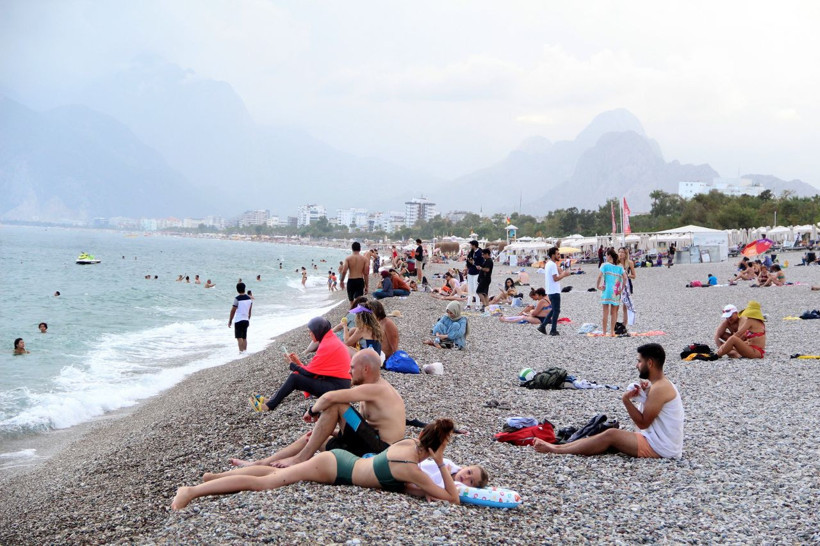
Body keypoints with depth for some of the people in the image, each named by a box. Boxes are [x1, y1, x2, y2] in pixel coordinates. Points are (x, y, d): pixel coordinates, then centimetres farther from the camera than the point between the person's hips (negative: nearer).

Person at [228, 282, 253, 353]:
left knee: (239, 338, -5)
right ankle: (245, 351, 13)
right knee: (244, 338, 13)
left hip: (238, 320, -6)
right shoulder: (249, 298, 5)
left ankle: (241, 351, -12)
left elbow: (233, 311, -9)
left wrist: (230, 321, 0)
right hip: (246, 320, 6)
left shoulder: (237, 299, -13)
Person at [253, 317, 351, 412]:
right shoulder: (332, 339, 15)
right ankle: (272, 401, 11)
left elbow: (309, 373, -12)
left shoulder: (327, 345, -16)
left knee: (294, 378, -11)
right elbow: (314, 370, 15)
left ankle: (268, 406, -3)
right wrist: (298, 363, 8)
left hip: (336, 387, -10)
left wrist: (292, 364, 3)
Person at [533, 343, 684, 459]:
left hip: (662, 447, -10)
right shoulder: (662, 385, 14)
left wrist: (626, 400, -14)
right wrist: (645, 395, 0)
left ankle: (556, 451, -11)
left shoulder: (659, 389, -19)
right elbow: (645, 421, 13)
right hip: (657, 438, 10)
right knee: (611, 436, 3)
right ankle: (558, 447, 1)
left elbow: (642, 423, -18)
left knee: (611, 435, -14)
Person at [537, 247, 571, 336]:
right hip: (554, 291, -10)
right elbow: (555, 278, -21)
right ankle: (553, 330, 1)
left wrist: (561, 274, 16)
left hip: (550, 291, 10)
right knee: (556, 310, -2)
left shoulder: (548, 264, 14)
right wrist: (564, 274, -9)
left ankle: (543, 326, 13)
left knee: (553, 309, 17)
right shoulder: (553, 265, -17)